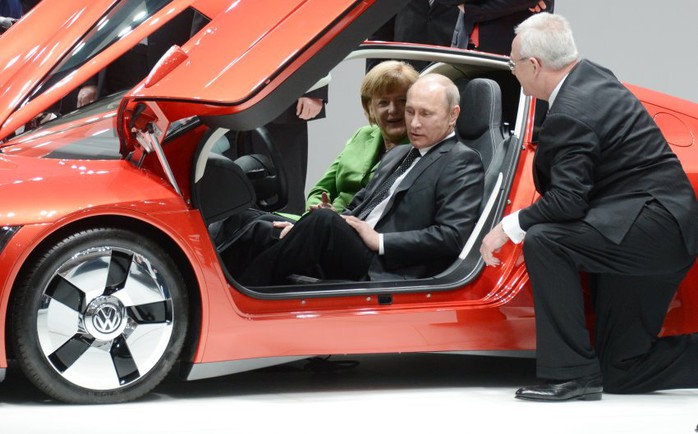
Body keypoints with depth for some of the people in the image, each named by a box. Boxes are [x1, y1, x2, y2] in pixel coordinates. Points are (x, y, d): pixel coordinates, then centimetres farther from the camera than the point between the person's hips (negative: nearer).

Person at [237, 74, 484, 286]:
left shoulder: (462, 162, 2)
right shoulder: (397, 155, 28)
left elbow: (452, 236, -10)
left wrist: (379, 241, -12)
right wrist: (303, 230, 6)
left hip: (387, 274, -8)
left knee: (323, 221, -31)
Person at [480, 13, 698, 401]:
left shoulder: (570, 114, -19)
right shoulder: (593, 76, 10)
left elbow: (568, 201, -24)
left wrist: (509, 228, -14)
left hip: (650, 227, -10)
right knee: (620, 374, 11)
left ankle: (573, 373, -20)